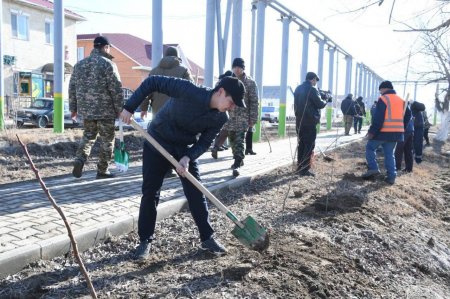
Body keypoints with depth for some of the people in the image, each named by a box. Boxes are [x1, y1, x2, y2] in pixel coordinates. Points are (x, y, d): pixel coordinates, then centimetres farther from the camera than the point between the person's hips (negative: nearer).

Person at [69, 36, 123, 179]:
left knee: (88, 136, 19)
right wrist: (120, 109, -5)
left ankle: (79, 160, -2)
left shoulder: (79, 64, 10)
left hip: (86, 109, 5)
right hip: (105, 110, -5)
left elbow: (72, 87, 13)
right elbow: (116, 89, -12)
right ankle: (102, 170, 10)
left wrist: (73, 108, 19)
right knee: (106, 140, 6)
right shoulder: (108, 64, -9)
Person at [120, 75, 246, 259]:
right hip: (157, 143, -3)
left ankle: (207, 238, 15)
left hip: (186, 149, 4)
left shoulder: (220, 118, -14)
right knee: (150, 192, -1)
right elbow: (152, 82, -26)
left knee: (196, 193, 1)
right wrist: (129, 107, -26)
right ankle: (145, 241, 13)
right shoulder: (189, 91, -30)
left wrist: (187, 158, -27)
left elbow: (204, 143, -9)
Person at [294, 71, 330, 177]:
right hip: (310, 122, -8)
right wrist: (327, 101, 7)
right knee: (309, 145, -3)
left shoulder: (298, 88, 11)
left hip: (299, 121, 8)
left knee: (301, 144, 15)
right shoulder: (312, 89, -13)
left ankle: (299, 167, 20)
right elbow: (319, 104, -10)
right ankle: (304, 170, -5)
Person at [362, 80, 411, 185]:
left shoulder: (383, 99, -9)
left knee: (370, 148, 10)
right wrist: (401, 128, 19)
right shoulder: (401, 100, 14)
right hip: (396, 132, 7)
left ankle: (373, 168, -2)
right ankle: (391, 177, 8)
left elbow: (378, 118, -16)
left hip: (383, 132, -6)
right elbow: (408, 115, 16)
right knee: (389, 154, 12)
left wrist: (372, 131, -14)